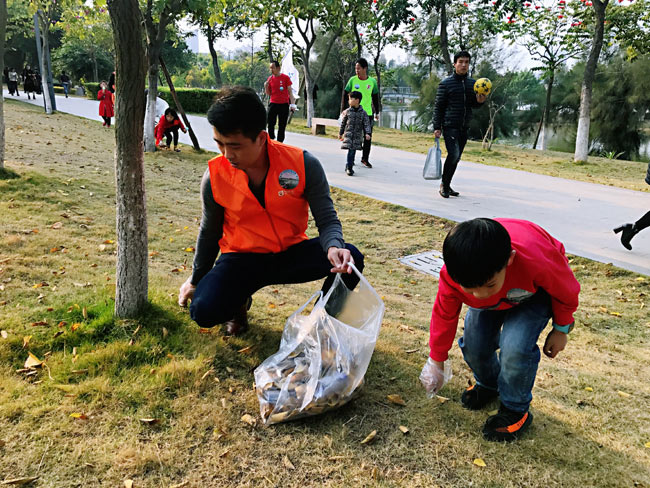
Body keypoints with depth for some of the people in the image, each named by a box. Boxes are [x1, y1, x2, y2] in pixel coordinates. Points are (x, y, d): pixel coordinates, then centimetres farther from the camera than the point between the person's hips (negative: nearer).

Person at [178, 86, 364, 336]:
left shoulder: (304, 165, -16)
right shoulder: (215, 176, -11)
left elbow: (327, 219, -11)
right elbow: (209, 232, 6)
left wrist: (334, 246, -36)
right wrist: (195, 280, 16)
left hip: (291, 254, 0)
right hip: (242, 259, 0)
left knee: (351, 258, -27)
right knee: (203, 311, -27)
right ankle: (238, 301, 12)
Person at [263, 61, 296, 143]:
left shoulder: (285, 78, -1)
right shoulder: (270, 78, 7)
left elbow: (290, 91, 0)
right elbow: (268, 93, 11)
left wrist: (292, 103, -8)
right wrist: (266, 86, -8)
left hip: (284, 104, -2)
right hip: (273, 104, 2)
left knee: (282, 125, 3)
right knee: (271, 124, -2)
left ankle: (279, 143, 10)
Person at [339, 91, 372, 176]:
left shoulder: (363, 113, 1)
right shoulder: (347, 111, 3)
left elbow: (367, 124, -2)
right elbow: (343, 123, 11)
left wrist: (368, 133, -16)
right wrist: (340, 133, 15)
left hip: (357, 135, 0)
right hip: (348, 134, 0)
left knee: (352, 151, 1)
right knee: (350, 150, -10)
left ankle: (349, 167, 11)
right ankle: (349, 167, -5)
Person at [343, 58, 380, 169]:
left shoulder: (372, 81, 0)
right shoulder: (352, 80, -2)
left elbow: (375, 98, 10)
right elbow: (346, 95, 3)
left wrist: (377, 113, 11)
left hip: (368, 113, 1)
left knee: (368, 137, 2)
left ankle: (365, 159, 15)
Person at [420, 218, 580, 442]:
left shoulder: (537, 261, -46)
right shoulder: (453, 273, -34)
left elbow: (567, 290, -20)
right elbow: (444, 314, -12)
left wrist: (561, 329, -4)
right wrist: (436, 362, 2)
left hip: (536, 291, -3)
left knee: (515, 346, -25)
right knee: (473, 344, -10)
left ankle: (515, 411, 3)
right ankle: (488, 385, 26)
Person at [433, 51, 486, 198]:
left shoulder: (472, 83, 11)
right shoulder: (446, 83, -4)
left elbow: (473, 105, 19)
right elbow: (438, 106, -4)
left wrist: (479, 101, -5)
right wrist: (437, 127, -10)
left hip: (464, 127, 6)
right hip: (449, 126, -6)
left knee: (456, 158, 10)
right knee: (453, 155, -18)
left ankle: (447, 185, 22)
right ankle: (444, 184, -3)